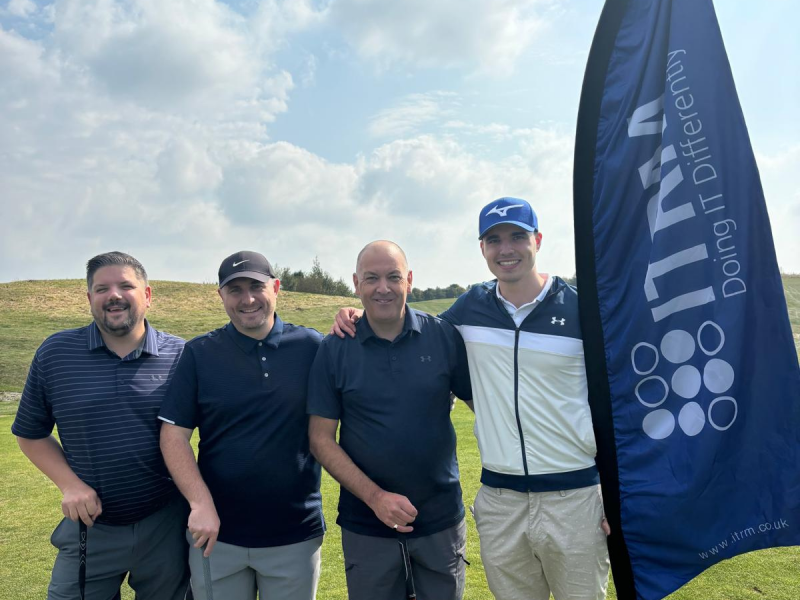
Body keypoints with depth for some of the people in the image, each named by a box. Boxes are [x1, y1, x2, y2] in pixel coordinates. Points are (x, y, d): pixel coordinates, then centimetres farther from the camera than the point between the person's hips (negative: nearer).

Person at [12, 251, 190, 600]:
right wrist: (69, 484, -9)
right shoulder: (55, 353, -4)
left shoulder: (181, 355, -7)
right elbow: (30, 433, 6)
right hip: (90, 527, 1)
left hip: (167, 525, 0)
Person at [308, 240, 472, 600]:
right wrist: (375, 496, -14)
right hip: (365, 527, 0)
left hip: (442, 521, 1)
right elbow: (321, 439, -5)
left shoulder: (444, 336, -6)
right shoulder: (334, 350, -6)